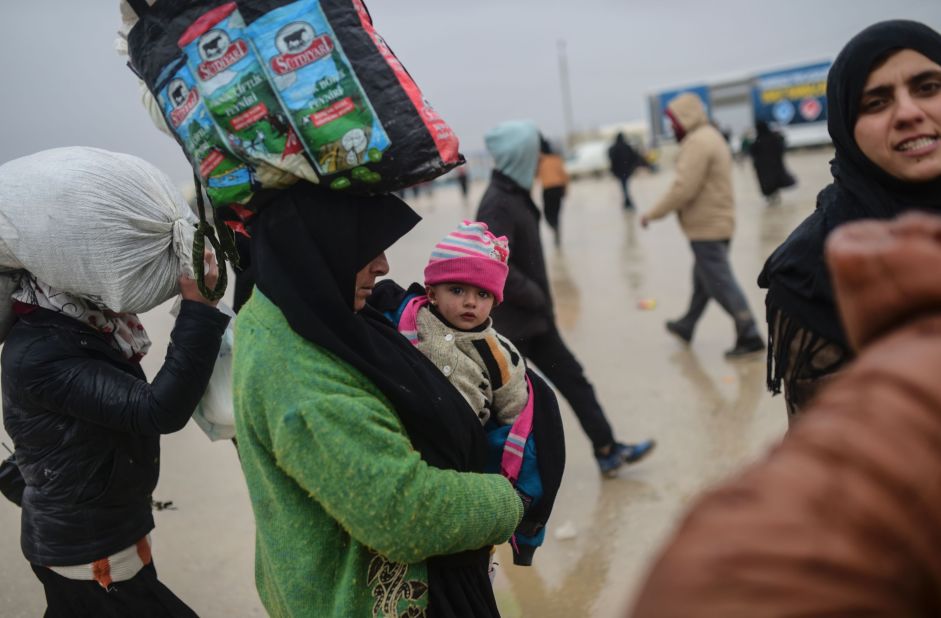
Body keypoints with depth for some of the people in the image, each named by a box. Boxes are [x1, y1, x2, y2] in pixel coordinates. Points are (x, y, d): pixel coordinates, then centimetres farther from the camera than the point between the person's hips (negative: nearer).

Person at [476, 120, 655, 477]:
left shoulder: (515, 195, 9)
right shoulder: (498, 204, -21)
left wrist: (542, 303, 12)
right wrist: (537, 298, -16)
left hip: (533, 318, 9)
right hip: (512, 322, -9)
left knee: (572, 378, 12)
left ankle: (607, 451, 21)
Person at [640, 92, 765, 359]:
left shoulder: (697, 142, -18)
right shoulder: (711, 136, 15)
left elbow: (683, 188, -24)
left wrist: (653, 213, -15)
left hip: (706, 227, -11)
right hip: (716, 221, 11)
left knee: (719, 282, -6)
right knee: (702, 279, 20)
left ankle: (749, 336, -3)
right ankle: (687, 326, 35)